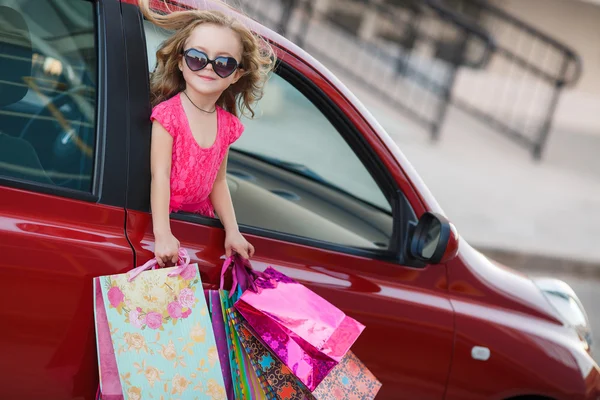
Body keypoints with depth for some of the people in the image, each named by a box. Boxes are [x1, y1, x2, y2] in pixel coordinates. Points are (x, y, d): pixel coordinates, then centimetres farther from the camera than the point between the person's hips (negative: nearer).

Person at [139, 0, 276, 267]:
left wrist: (232, 231, -2)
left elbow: (218, 182, 7)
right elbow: (160, 175, -20)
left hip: (199, 215, 5)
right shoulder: (169, 113, -15)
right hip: (165, 214, -5)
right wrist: (162, 234, -28)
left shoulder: (228, 124, 1)